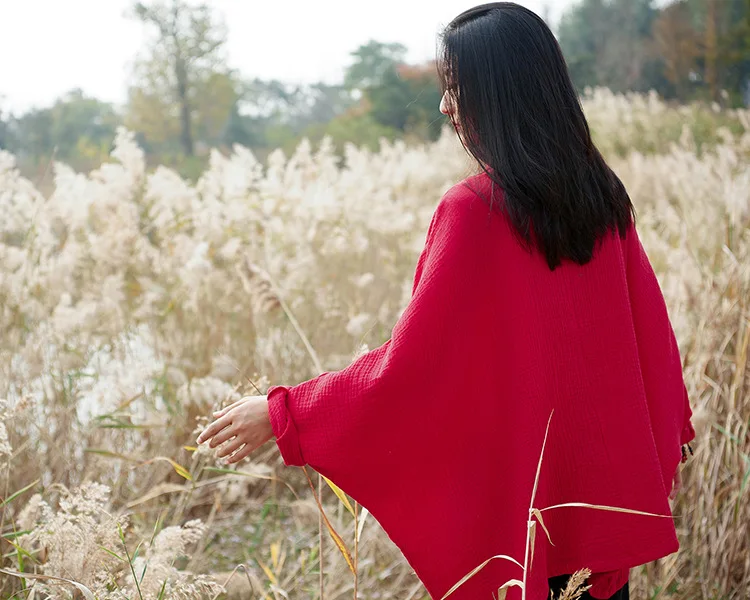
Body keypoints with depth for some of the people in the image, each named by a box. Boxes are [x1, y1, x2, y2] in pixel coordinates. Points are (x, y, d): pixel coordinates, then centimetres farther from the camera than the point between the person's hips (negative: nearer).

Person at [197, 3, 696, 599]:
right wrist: (669, 435, 23)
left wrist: (280, 414, -11)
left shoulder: (473, 210, -19)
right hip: (610, 477, 5)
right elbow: (650, 329, 7)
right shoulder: (603, 195, -2)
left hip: (517, 482, -5)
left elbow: (410, 362, -19)